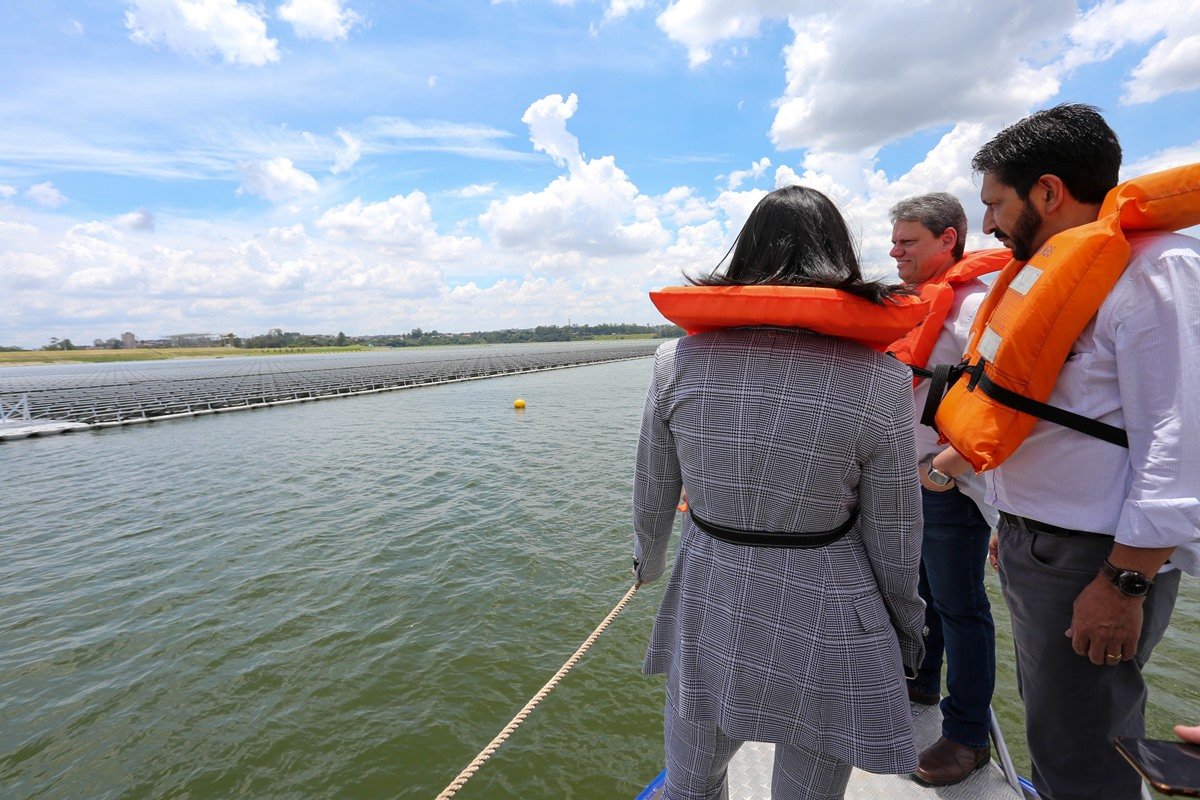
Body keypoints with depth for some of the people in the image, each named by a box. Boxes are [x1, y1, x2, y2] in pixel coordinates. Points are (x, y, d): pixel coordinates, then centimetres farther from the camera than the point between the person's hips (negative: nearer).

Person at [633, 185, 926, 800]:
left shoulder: (678, 361, -12)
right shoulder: (880, 381, -16)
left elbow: (651, 498, -2)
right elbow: (895, 541, -6)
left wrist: (647, 561, 19)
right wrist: (907, 626, 14)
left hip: (704, 616, 2)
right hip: (825, 633, 0)